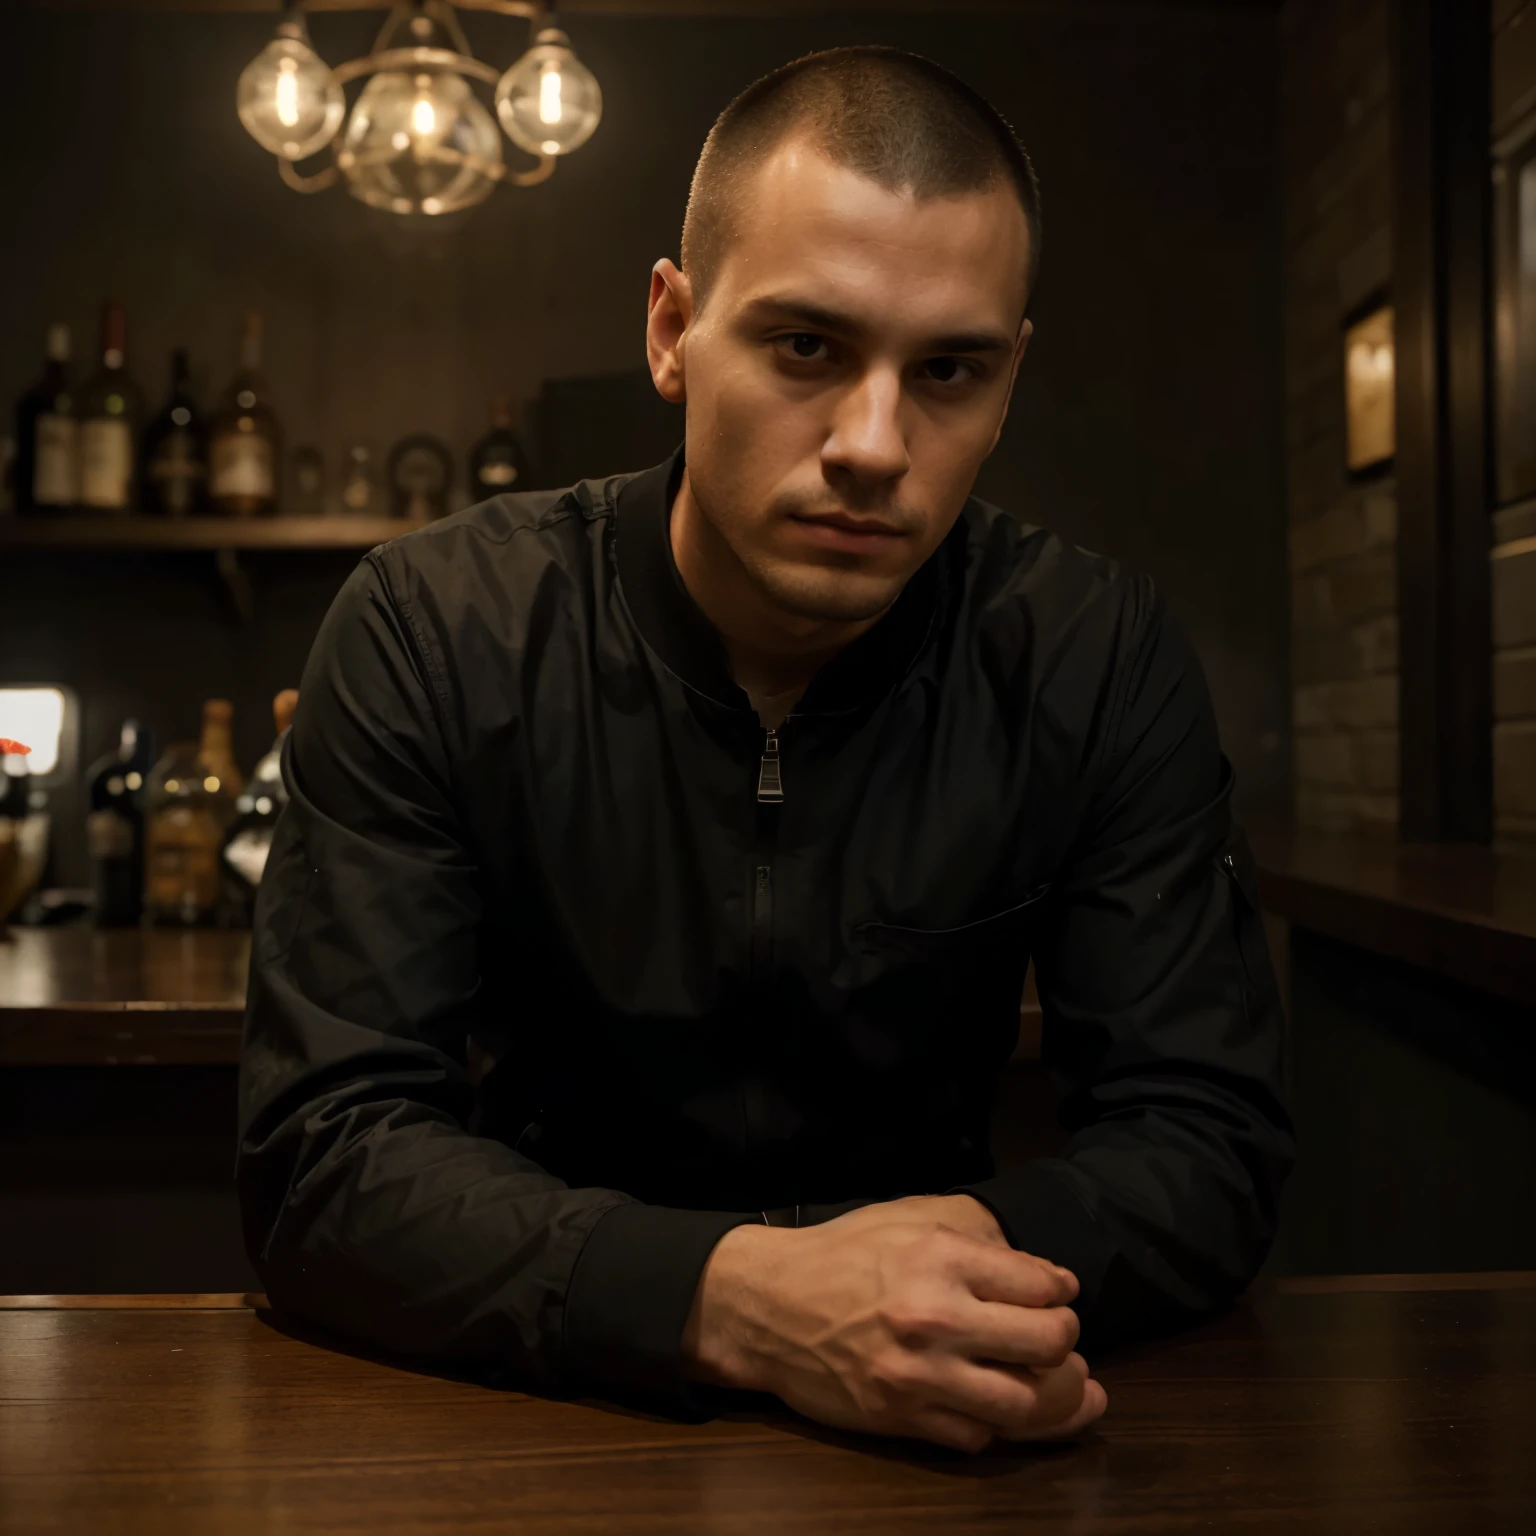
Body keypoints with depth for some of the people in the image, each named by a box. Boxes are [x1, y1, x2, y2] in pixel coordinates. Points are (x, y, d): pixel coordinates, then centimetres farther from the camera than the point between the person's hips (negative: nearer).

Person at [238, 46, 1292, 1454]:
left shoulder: (1102, 662, -9)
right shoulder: (438, 634, -13)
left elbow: (1209, 1138, -7)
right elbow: (324, 1154, -17)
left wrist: (998, 1256, -28)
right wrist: (734, 1298, -32)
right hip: (541, 1406, -1)